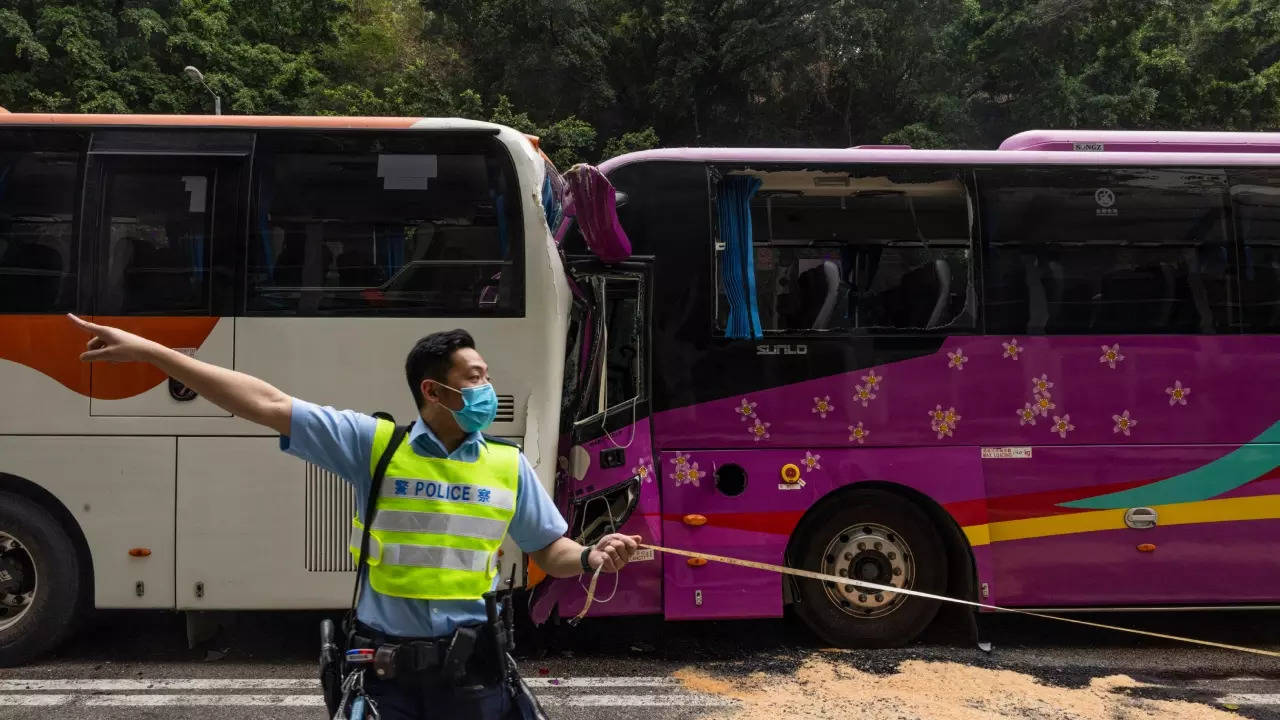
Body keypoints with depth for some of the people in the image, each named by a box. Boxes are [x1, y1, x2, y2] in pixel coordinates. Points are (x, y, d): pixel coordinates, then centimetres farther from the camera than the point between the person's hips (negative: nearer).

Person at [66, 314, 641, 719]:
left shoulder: (509, 466, 2)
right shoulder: (374, 445, -5)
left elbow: (549, 550, 9)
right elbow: (266, 406, -8)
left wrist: (590, 559, -15)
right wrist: (148, 351, -10)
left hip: (471, 668, 1)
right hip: (383, 663, -1)